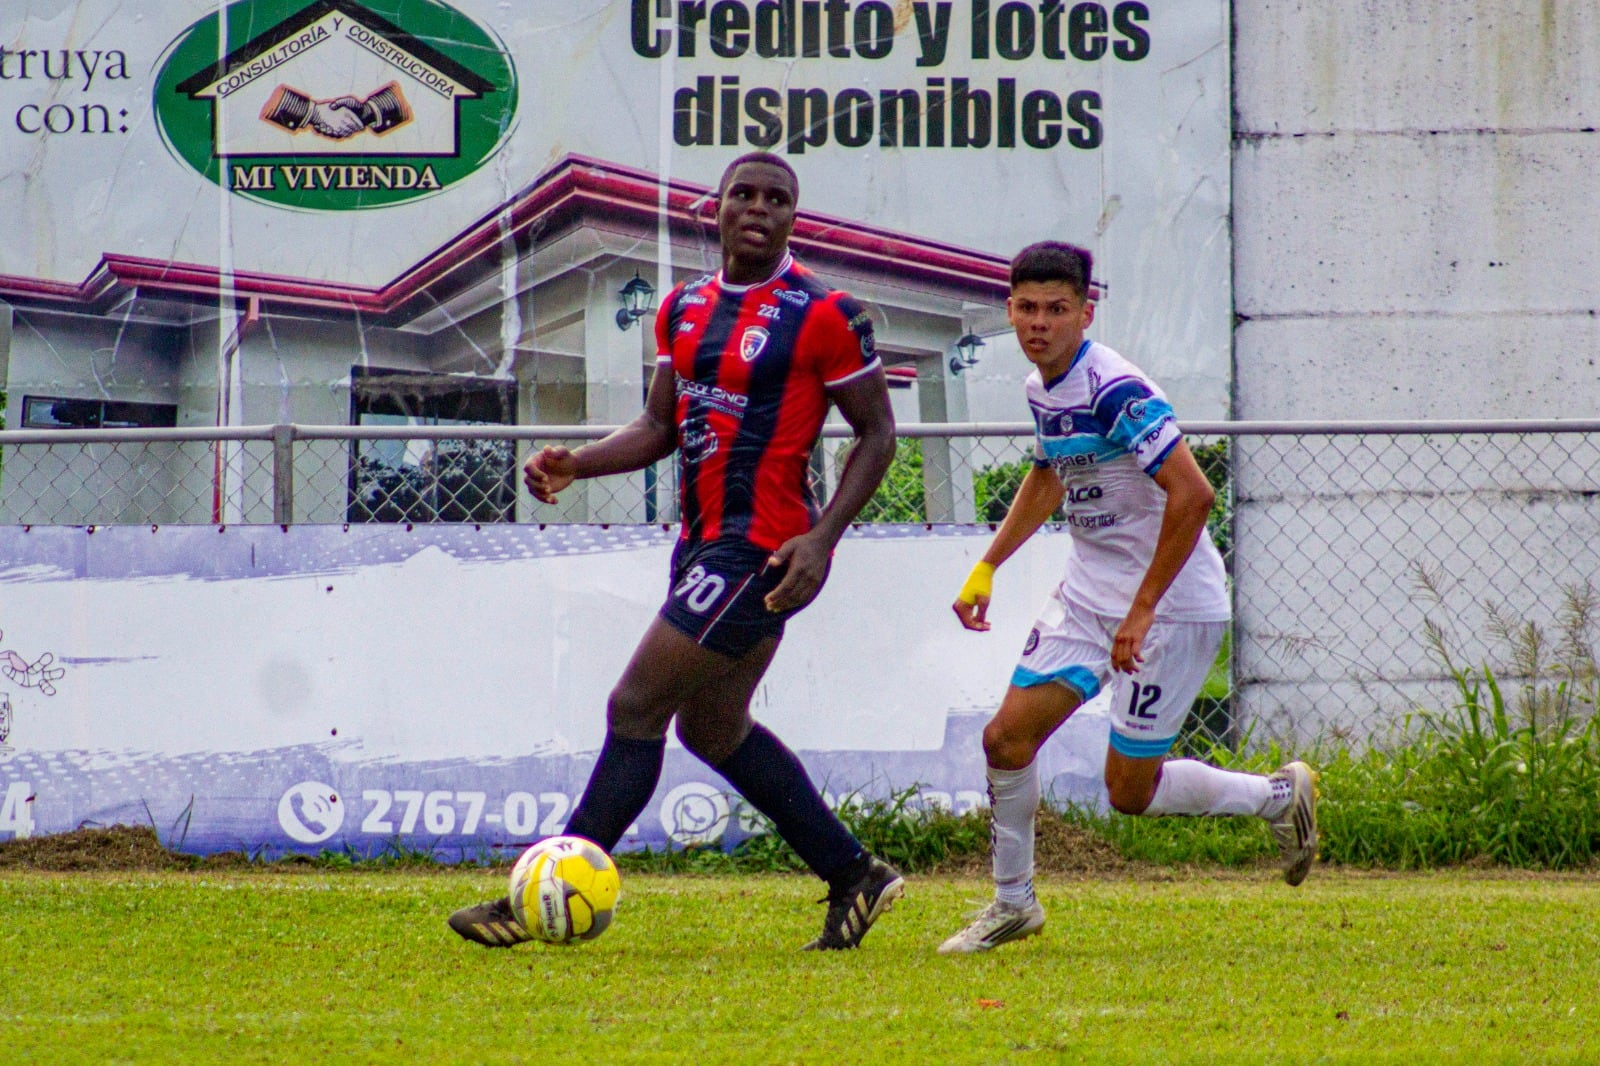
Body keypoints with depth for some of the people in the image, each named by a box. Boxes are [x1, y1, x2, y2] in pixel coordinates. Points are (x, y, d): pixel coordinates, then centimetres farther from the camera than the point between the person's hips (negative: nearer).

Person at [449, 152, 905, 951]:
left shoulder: (823, 315, -11)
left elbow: (877, 433, -6)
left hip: (761, 548, -9)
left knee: (635, 708, -9)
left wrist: (822, 540, -16)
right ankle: (855, 878, 27)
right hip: (703, 543, 9)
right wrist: (575, 464, -1)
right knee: (714, 729, 17)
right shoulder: (683, 307, 10)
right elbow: (660, 427, 17)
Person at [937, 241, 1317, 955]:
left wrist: (1143, 611, -27)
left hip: (1172, 604, -8)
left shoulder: (1116, 392, -23)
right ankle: (1013, 903, 16)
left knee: (1130, 791, -2)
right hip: (1088, 594, 8)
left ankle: (1278, 797, 20)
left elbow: (1192, 495, -30)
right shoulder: (1043, 388, 5)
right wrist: (987, 567, 21)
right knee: (1007, 736, 0)